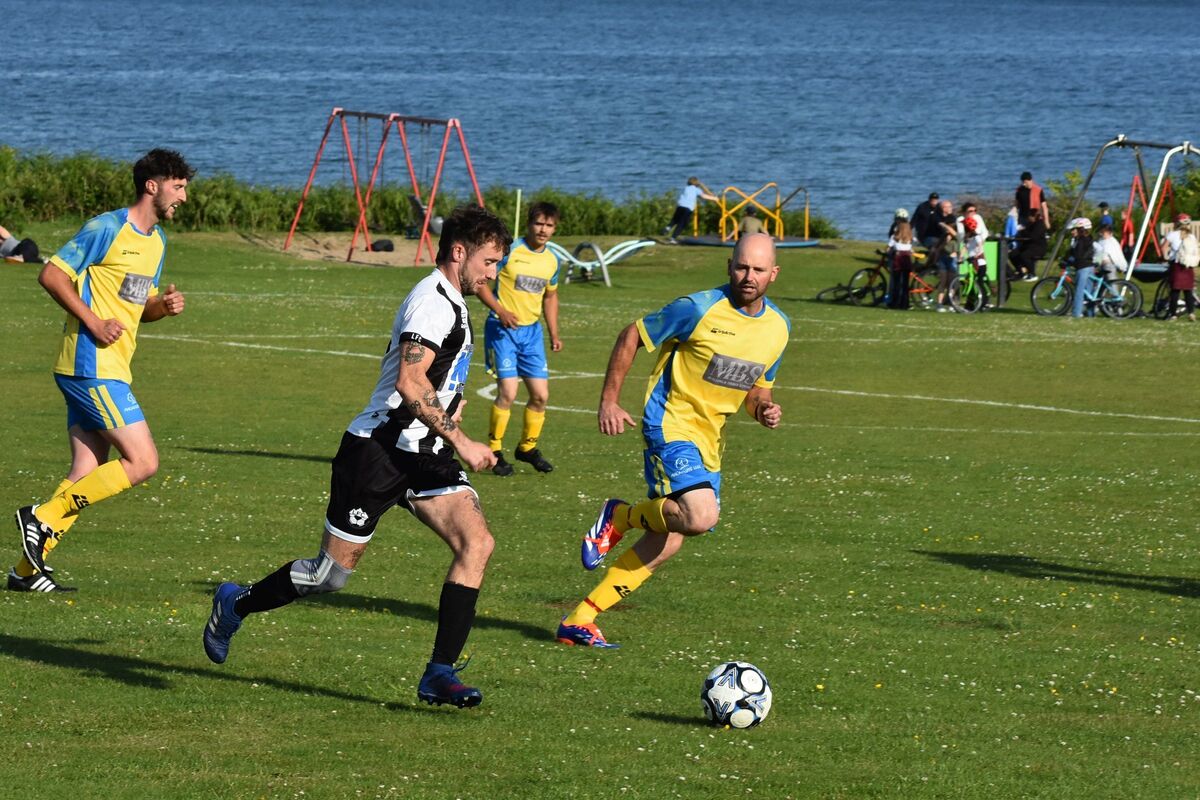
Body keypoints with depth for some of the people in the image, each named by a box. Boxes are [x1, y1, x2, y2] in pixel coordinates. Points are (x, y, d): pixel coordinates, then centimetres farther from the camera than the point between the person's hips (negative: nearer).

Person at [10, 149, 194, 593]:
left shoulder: (157, 242, 18)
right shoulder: (108, 229, -10)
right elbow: (51, 274, -10)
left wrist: (164, 306, 4)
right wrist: (93, 322, -17)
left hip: (111, 369, 9)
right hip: (91, 366, -9)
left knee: (87, 476, 5)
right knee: (142, 462, -13)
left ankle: (27, 571, 6)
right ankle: (43, 518, -9)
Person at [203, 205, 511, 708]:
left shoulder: (452, 304, 17)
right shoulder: (432, 300, -15)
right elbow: (409, 383, -26)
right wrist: (459, 440, -25)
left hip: (423, 457, 9)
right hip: (378, 451, -9)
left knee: (477, 543, -12)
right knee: (334, 570, -1)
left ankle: (440, 674, -12)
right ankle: (235, 605, 25)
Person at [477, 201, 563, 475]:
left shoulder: (552, 261, 7)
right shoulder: (509, 251, -12)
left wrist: (554, 334, 15)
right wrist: (501, 311, -21)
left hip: (531, 331, 6)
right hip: (502, 329, -6)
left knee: (540, 394, 4)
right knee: (508, 391, -15)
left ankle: (528, 447, 25)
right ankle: (494, 451, 0)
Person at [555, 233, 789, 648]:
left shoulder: (778, 328, 4)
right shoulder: (699, 309, -16)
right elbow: (632, 336, -6)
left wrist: (764, 408, -5)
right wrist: (609, 401, -9)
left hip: (708, 441, 7)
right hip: (670, 423, -7)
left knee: (667, 540, 8)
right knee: (701, 516, -28)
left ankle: (579, 621, 16)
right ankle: (620, 516, 2)